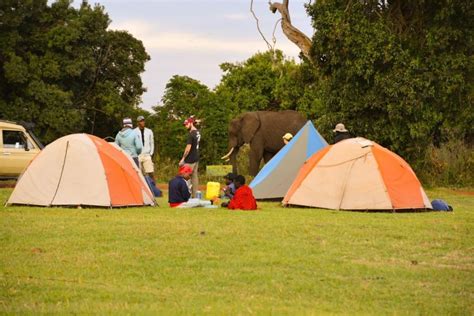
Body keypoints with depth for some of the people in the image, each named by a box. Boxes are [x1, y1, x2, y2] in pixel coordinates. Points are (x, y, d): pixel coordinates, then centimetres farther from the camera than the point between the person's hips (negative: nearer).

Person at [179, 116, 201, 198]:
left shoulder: (191, 134, -18)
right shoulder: (198, 133, 9)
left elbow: (188, 148, -20)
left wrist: (183, 159, -13)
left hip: (190, 160, -9)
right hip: (196, 158, 9)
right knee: (194, 176, 11)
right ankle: (195, 196, 13)